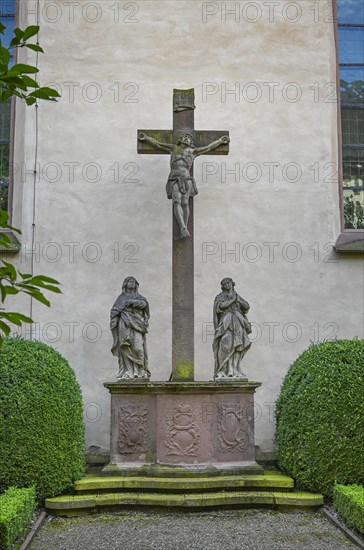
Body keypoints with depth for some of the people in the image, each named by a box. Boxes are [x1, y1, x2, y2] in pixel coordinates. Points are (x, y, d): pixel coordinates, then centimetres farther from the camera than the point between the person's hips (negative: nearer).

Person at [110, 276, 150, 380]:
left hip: (136, 325, 0)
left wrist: (132, 302, -10)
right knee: (126, 348, -9)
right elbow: (114, 310, 13)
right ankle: (128, 371, -8)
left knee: (137, 347, -15)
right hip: (124, 325, 0)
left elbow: (144, 303, -3)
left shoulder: (138, 297, 19)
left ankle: (140, 370, -8)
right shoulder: (121, 298, 20)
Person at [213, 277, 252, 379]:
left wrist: (238, 300, -4)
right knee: (224, 348, -14)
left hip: (237, 323, 4)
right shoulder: (220, 297, 8)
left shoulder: (236, 295, 21)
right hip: (226, 323, -4)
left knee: (236, 348, -4)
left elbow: (247, 306, 12)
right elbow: (221, 305, -13)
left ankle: (234, 371, -2)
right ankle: (221, 372, -12)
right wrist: (232, 300, -4)